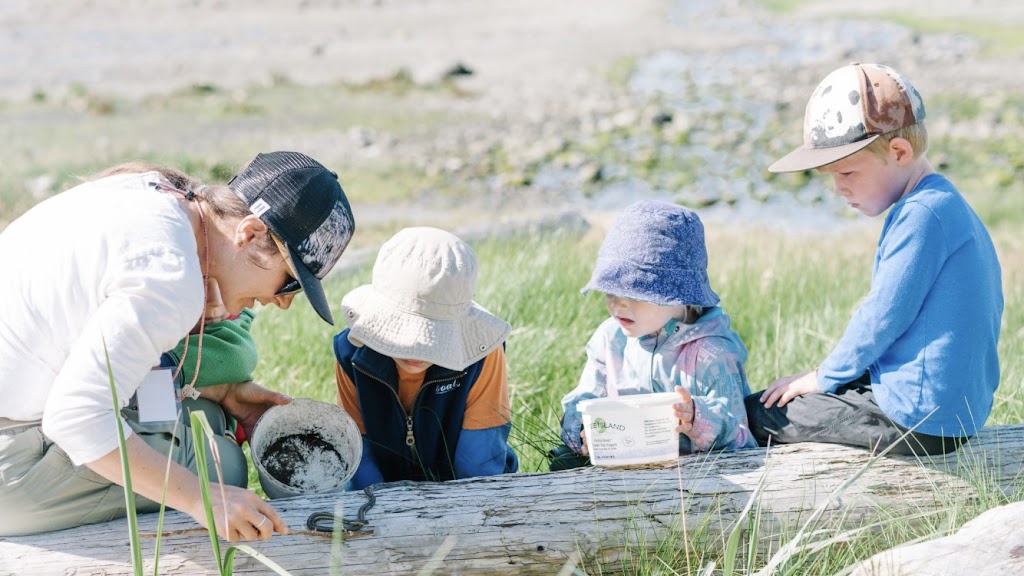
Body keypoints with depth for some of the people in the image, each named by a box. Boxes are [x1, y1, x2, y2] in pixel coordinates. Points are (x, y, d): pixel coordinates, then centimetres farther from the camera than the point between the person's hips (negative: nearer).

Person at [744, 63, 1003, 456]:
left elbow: (883, 315, -18)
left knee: (752, 414, -6)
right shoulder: (949, 206, 14)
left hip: (919, 420, -11)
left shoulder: (921, 214, -19)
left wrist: (824, 376, -4)